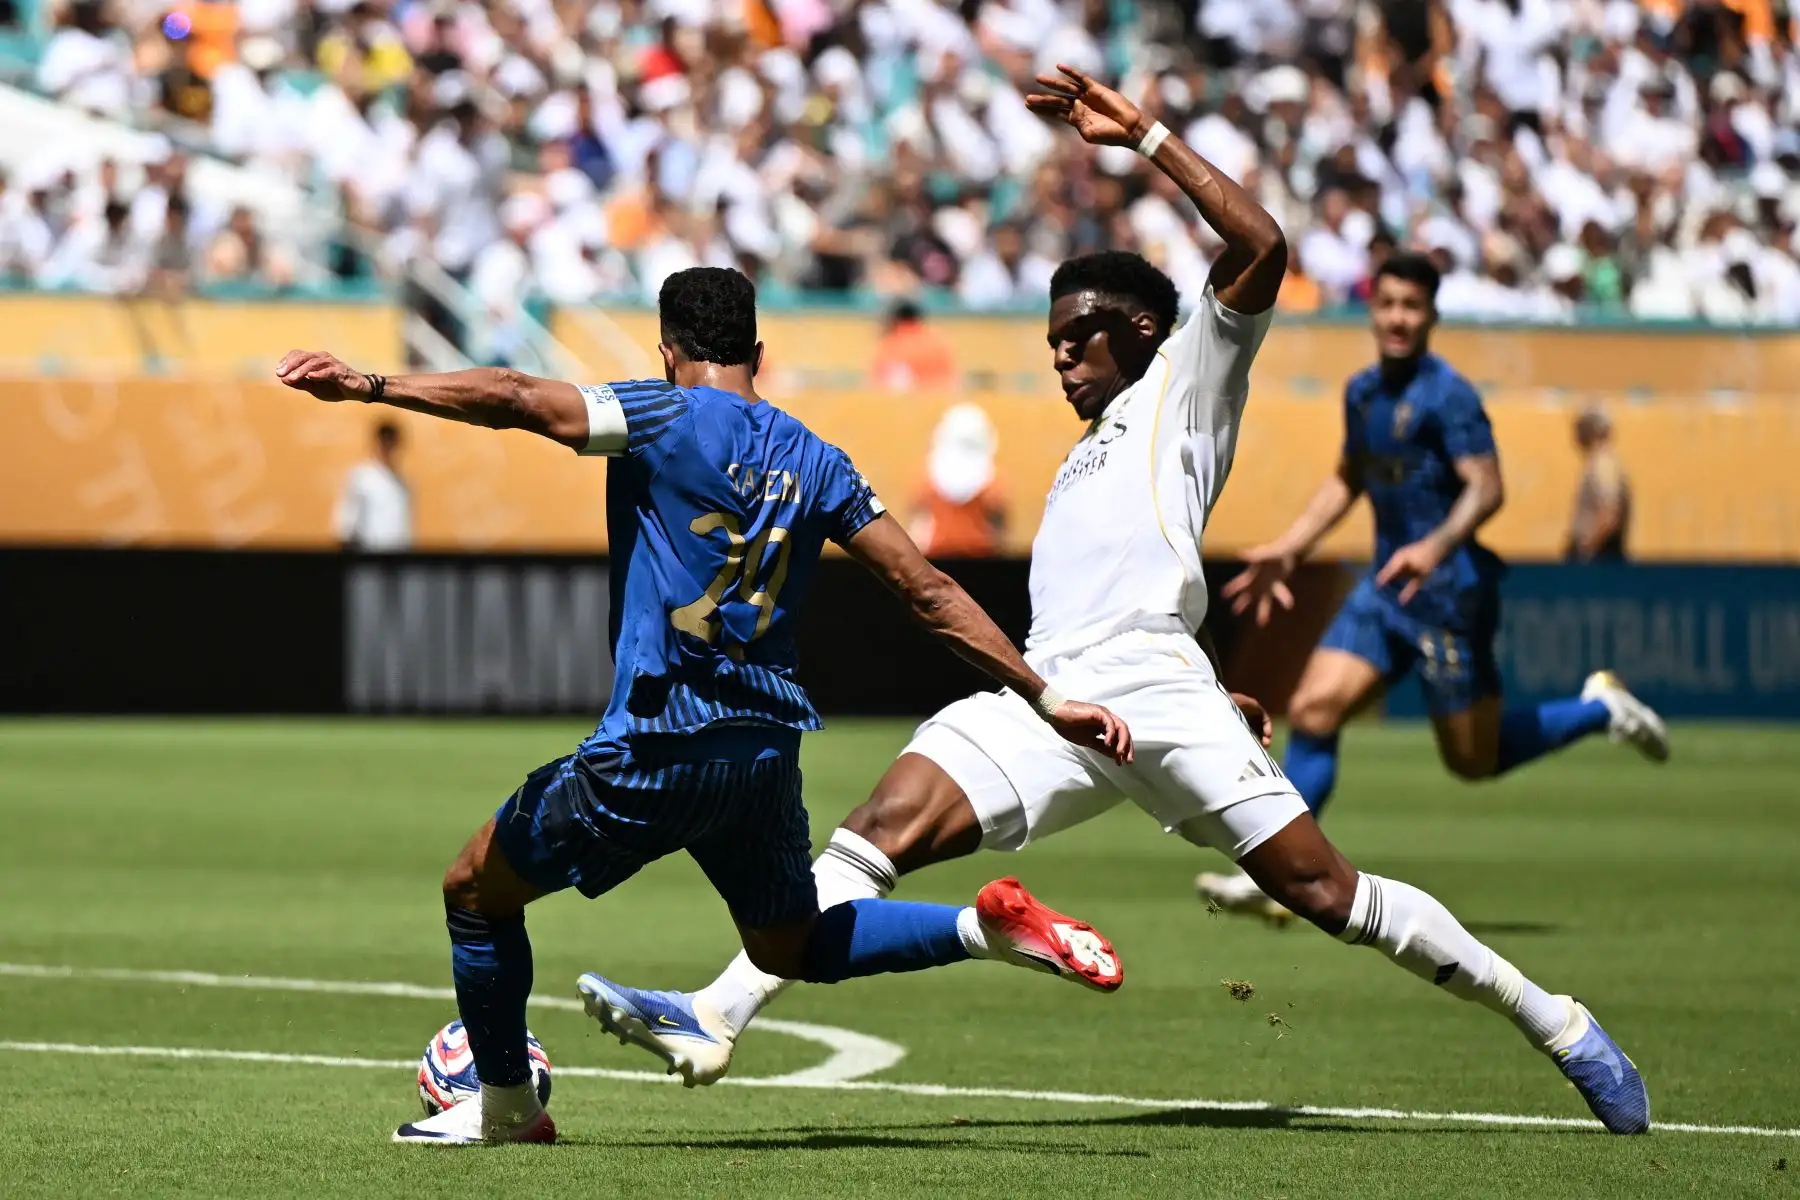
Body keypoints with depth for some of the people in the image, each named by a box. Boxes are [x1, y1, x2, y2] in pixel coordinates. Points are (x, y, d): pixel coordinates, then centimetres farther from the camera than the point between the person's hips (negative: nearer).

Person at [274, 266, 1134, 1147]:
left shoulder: (669, 418, -5)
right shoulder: (815, 462, 11)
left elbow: (519, 401, -19)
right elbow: (929, 594, 9)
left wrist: (369, 386, -23)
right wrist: (1047, 701, 12)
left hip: (655, 748, -6)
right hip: (768, 750, 6)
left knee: (476, 887, 13)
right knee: (791, 947, 26)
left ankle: (504, 1106, 22)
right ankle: (990, 926, 8)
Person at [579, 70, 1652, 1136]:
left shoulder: (1183, 385, 13)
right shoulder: (1092, 454, 35)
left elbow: (1261, 248, -2)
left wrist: (1144, 136, -3)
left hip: (1149, 682, -7)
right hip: (1048, 695, 7)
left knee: (1326, 890, -8)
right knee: (882, 830, -13)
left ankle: (1555, 1023, 4)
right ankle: (714, 1022, -24)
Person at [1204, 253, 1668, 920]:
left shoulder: (1447, 396, -14)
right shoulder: (1363, 392, 11)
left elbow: (1486, 488, -23)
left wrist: (1437, 547, -41)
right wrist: (1287, 550, 20)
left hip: (1448, 592, -7)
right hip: (1385, 589, 7)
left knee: (1474, 760, 1)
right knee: (1311, 711, -8)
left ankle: (1600, 710, 23)